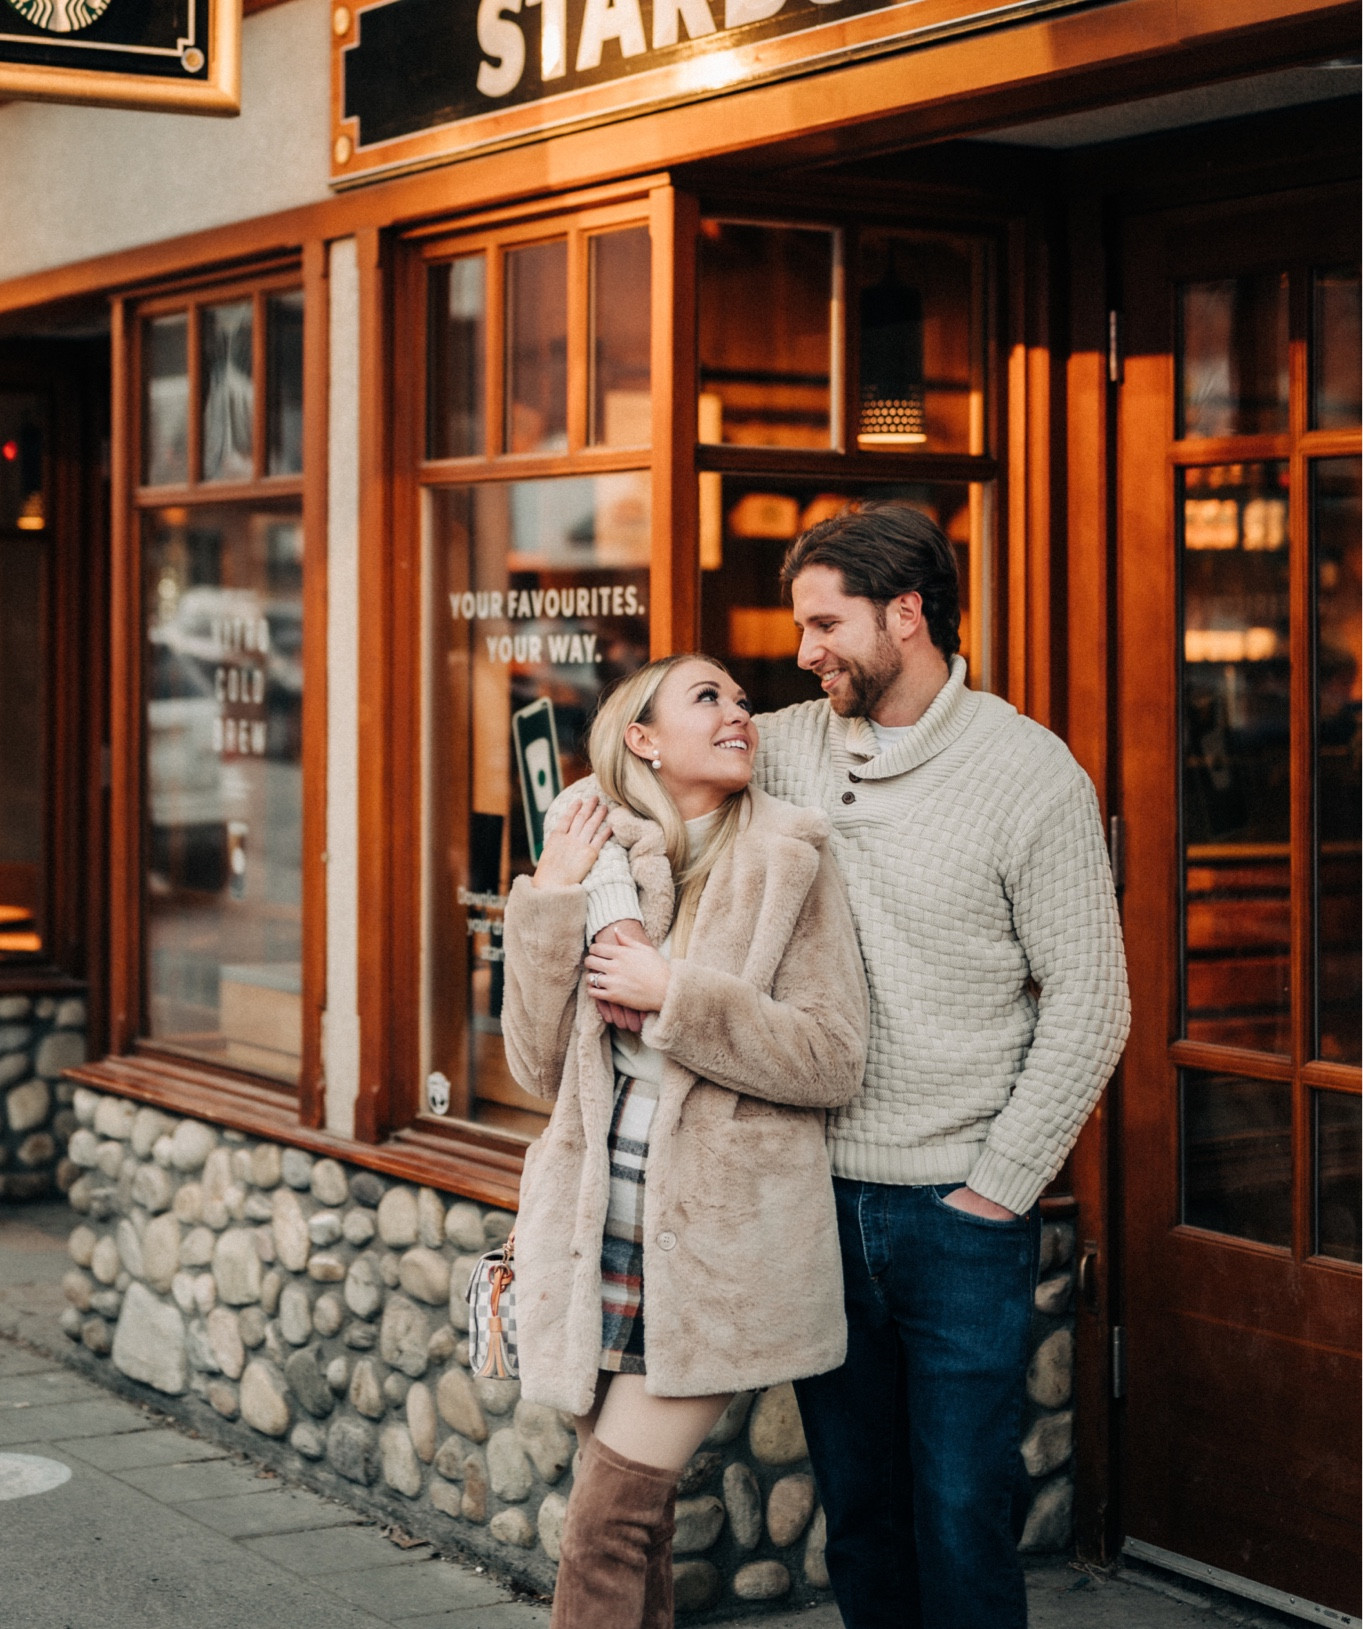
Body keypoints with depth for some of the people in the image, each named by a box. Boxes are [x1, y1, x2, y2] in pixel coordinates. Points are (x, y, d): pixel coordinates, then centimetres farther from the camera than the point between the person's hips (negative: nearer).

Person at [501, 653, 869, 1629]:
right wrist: (549, 904, -7)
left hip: (721, 1243, -3)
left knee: (612, 1512, -9)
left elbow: (834, 1060, -8)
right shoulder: (592, 861, 7)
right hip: (606, 1231, 3)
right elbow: (540, 1066, 2)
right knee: (637, 1511, 10)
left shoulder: (789, 862, -2)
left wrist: (676, 996, -14)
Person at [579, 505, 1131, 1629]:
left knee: (960, 1522, 0)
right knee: (857, 1515, 14)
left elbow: (1088, 1008, -7)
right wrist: (613, 917, -11)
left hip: (959, 1212, -4)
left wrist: (996, 1188, -10)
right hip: (820, 1199, 4)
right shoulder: (789, 747, 5)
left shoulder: (1030, 772, -8)